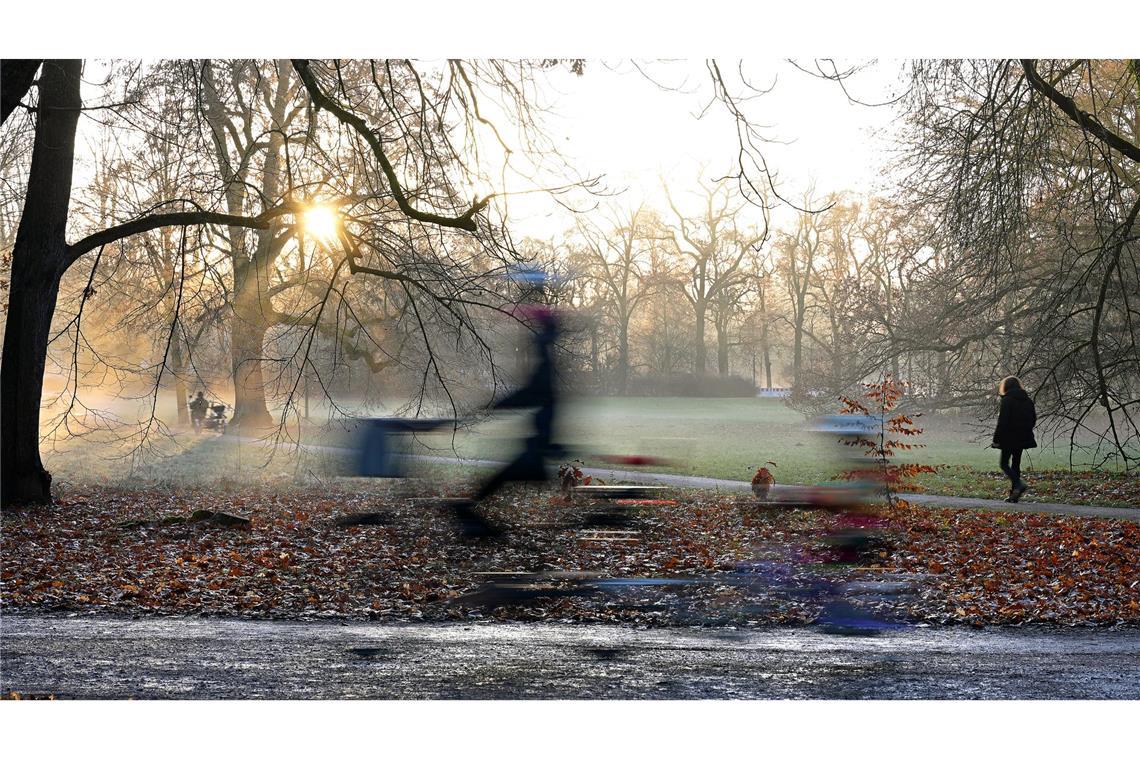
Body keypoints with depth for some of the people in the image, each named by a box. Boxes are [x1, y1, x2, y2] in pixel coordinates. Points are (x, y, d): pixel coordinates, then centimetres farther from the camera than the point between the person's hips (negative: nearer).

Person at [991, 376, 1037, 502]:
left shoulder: (1007, 400, -12)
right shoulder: (1027, 400, 8)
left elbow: (1002, 421, -16)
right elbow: (1033, 419, 12)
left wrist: (996, 439, -12)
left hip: (1009, 438, -7)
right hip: (1023, 438, 7)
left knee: (1004, 463, 3)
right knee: (1016, 464, 13)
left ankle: (1019, 484, -19)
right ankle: (1014, 495, 12)